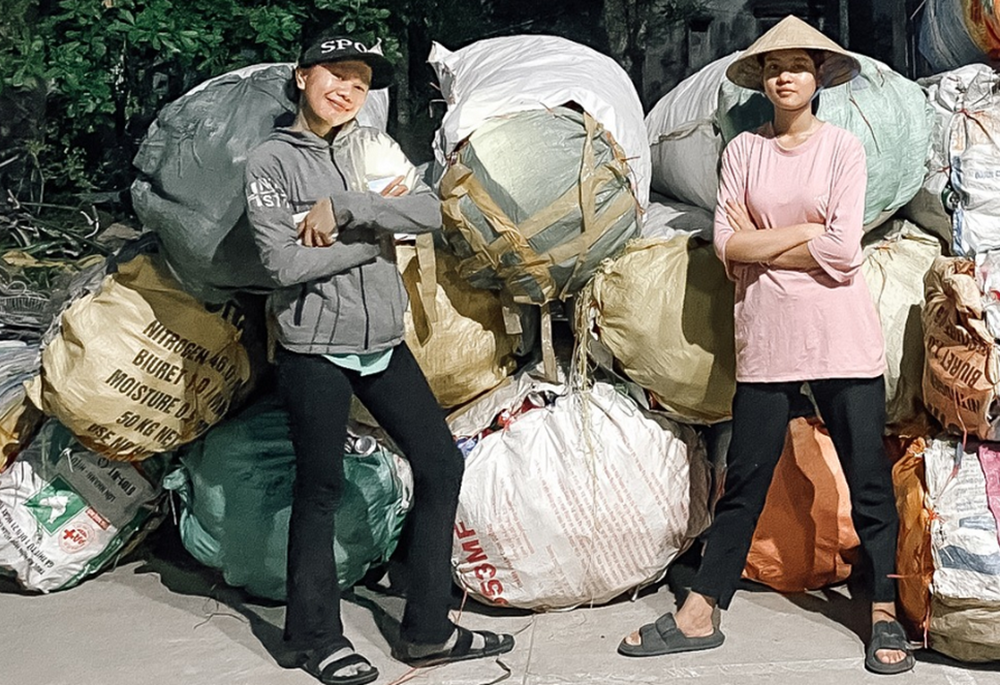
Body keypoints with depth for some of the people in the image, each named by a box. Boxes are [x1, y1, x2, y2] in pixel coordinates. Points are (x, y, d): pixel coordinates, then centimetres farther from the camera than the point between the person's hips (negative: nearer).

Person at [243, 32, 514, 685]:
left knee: (441, 463, 5)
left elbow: (429, 211, -9)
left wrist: (341, 207, -18)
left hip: (384, 341, 5)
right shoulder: (271, 161, -5)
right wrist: (377, 227, -10)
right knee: (320, 490, 5)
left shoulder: (373, 145, 7)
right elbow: (288, 263, -16)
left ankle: (428, 631, 17)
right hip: (314, 349, -5)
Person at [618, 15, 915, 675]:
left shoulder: (843, 147, 1)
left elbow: (844, 255, -10)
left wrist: (760, 246, -6)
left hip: (842, 336, -1)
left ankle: (886, 617, 19)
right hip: (768, 336, 2)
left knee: (869, 478, 5)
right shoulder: (743, 151, 7)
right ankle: (699, 616, 16)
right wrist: (805, 233, -8)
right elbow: (727, 244, -2)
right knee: (744, 479, 8)